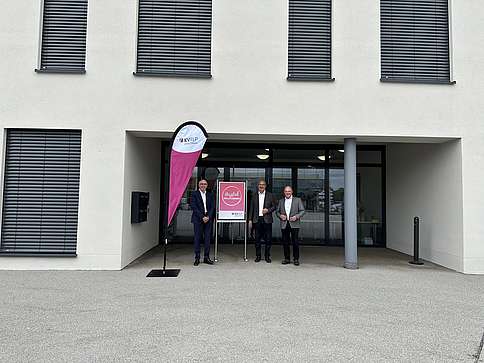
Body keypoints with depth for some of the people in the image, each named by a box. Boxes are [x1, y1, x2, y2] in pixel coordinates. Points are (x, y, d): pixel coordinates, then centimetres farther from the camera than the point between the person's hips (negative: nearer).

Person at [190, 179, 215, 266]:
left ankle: (206, 257, 11)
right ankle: (197, 258, 6)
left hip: (208, 219, 3)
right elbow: (194, 207, -7)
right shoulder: (194, 194, 2)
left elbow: (212, 207, 8)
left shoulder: (210, 195, 13)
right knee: (197, 238, 0)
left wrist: (208, 217, -8)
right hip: (198, 219, -3)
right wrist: (202, 217, -13)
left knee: (207, 238, 4)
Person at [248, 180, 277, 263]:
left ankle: (267, 256, 11)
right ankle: (258, 256, 15)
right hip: (257, 220, 1)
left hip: (267, 220, -1)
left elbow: (274, 206, 8)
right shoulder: (254, 196, 11)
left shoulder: (270, 195, 7)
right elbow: (251, 209, 12)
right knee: (257, 239, 4)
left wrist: (268, 210, -12)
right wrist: (250, 220, 6)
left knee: (268, 239, -1)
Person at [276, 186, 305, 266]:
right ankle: (287, 258, 15)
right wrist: (280, 216, -4)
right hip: (284, 224, 3)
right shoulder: (281, 201, 14)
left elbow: (303, 211, 2)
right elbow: (277, 211, 17)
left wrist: (296, 217, -13)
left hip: (294, 224, -3)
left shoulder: (297, 200, 5)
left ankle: (296, 259, 7)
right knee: (285, 242, 5)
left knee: (295, 242, -3)